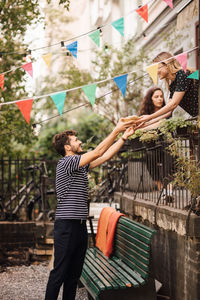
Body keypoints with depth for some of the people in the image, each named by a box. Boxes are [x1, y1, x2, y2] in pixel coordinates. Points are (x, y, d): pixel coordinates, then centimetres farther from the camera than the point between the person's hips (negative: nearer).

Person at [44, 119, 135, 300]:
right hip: (66, 225, -9)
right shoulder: (66, 162, -11)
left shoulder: (81, 165, 16)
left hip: (80, 225, 9)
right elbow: (98, 152, -15)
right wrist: (116, 130, -11)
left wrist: (124, 138, 12)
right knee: (60, 272, -5)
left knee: (75, 272, 13)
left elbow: (106, 156, 16)